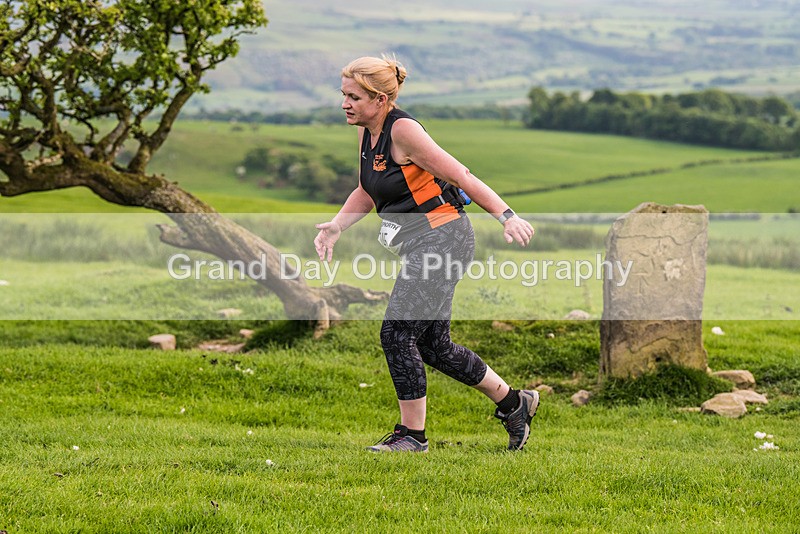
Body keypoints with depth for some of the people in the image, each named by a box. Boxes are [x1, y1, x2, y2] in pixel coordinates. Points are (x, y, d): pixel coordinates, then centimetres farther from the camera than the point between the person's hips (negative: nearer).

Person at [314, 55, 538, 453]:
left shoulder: (402, 130, -18)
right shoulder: (367, 132, 9)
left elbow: (460, 176, -19)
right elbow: (367, 192, 22)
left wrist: (506, 216, -22)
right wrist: (336, 226, 7)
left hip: (441, 237, -10)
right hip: (420, 245, 10)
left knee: (397, 332, -12)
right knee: (433, 346, 13)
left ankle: (412, 434, -1)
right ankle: (513, 403, 28)